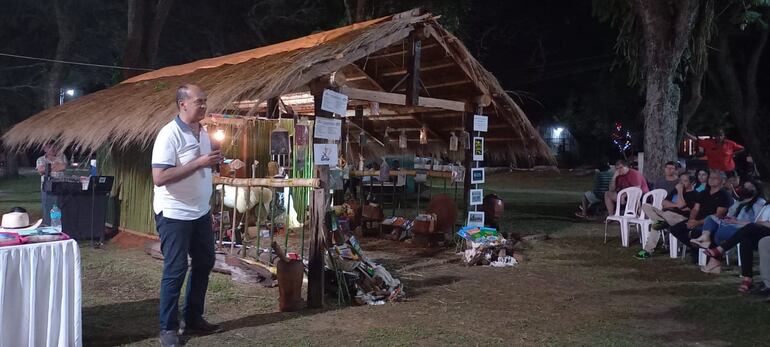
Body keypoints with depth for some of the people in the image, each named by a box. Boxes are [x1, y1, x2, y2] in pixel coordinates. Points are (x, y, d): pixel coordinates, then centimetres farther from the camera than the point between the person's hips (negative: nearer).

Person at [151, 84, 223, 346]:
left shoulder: (203, 132, 8)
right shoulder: (169, 134, -19)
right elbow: (159, 178, -27)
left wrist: (214, 162, 3)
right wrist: (199, 163, -28)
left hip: (201, 212, 9)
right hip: (175, 215, -9)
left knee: (204, 263, 15)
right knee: (175, 270, -1)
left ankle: (193, 318, 29)